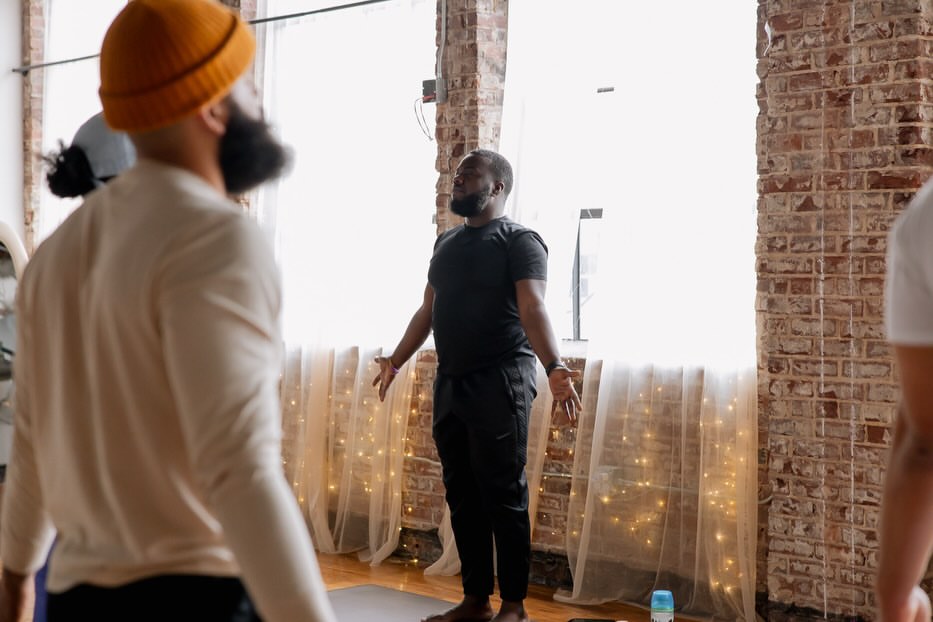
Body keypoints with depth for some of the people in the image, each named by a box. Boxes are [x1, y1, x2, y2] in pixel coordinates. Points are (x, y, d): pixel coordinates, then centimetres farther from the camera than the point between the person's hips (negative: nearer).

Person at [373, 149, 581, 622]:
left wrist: (553, 367, -33)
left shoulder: (519, 240, -5)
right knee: (462, 494, 9)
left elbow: (533, 308, -19)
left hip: (500, 383, -7)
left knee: (503, 496, -4)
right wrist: (395, 361, 27)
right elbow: (427, 311, 24)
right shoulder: (446, 242, 17)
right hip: (449, 382, 7)